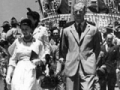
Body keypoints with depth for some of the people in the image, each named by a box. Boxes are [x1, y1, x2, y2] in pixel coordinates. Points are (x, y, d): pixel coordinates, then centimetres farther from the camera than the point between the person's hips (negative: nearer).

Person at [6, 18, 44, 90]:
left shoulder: (38, 43, 5)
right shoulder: (17, 42, 10)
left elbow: (42, 60, 12)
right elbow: (13, 60, 11)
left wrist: (38, 61, -11)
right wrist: (8, 74, 2)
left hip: (31, 71, -2)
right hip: (18, 71, 2)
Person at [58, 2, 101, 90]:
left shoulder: (93, 30, 7)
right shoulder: (66, 31, 12)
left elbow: (97, 49, 15)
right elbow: (62, 50, 19)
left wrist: (92, 62, 9)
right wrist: (62, 61, 11)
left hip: (88, 69, -2)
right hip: (71, 69, 2)